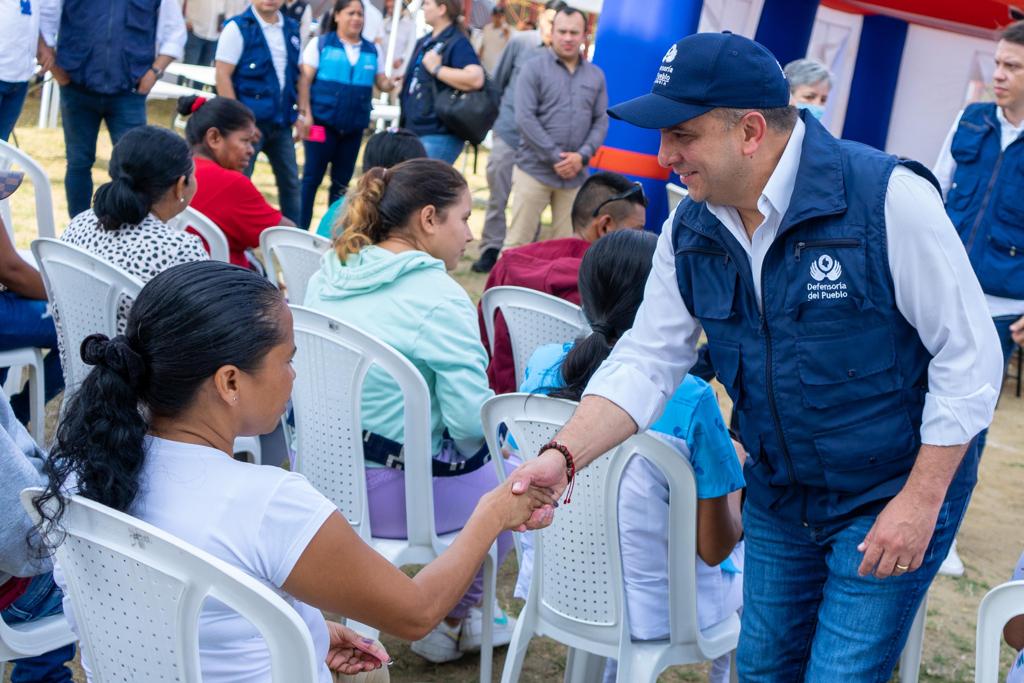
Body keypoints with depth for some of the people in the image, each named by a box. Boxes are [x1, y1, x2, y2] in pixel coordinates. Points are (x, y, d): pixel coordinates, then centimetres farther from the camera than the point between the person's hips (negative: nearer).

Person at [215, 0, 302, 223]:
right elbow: (223, 76, -11)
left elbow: (299, 74, 17)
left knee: (290, 182, 11)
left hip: (281, 122, 6)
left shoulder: (292, 29, 10)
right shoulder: (238, 28, -7)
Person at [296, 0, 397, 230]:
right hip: (322, 121, -4)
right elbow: (305, 80, -5)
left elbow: (382, 83, 12)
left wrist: (393, 83, -12)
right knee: (312, 176, 0)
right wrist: (304, 113, -13)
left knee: (342, 180, 10)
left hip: (354, 125, 4)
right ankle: (300, 229, 6)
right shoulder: (320, 44, -2)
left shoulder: (371, 50, 10)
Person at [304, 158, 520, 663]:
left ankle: (461, 618, 40)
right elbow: (471, 422, -23)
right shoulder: (438, 299, -20)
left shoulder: (328, 276, 4)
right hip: (392, 495, -8)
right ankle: (452, 621, 30)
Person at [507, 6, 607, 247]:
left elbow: (601, 121, 9)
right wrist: (555, 158, -13)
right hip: (534, 171, -3)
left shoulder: (596, 75, 11)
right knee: (518, 241, -2)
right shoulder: (533, 69, -1)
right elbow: (524, 119, -9)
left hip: (575, 175, 3)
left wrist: (582, 156, -9)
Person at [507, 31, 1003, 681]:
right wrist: (564, 455, -19)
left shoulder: (888, 197, -23)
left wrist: (921, 500, -18)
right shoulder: (691, 231, -6)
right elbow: (646, 361, -4)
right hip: (779, 494, 6)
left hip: (892, 497, -5)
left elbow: (970, 354, -18)